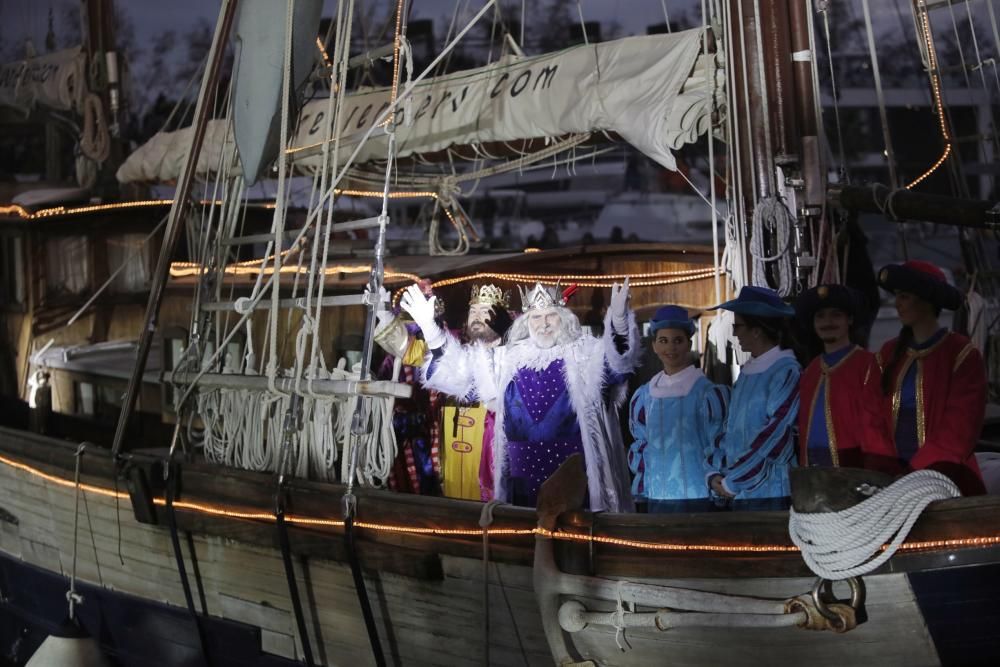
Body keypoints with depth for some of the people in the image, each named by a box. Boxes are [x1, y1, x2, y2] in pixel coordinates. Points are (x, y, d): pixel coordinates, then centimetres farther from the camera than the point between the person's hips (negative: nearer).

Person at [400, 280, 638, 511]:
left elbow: (616, 362, -21)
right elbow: (459, 368, 15)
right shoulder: (509, 359, 12)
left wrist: (619, 320, -43)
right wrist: (429, 328, 0)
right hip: (524, 479, 4)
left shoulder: (585, 354, -1)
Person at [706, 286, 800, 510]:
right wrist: (714, 474, 1)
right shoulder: (746, 372, 14)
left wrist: (731, 482, -12)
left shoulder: (785, 372, -10)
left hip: (770, 495, -7)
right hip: (737, 494, 7)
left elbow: (775, 435, -15)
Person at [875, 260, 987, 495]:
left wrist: (918, 470, -15)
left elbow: (959, 431, -10)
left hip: (945, 478, -4)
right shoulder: (890, 354, 10)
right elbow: (877, 418, 8)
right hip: (895, 474, 4)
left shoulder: (962, 355, -5)